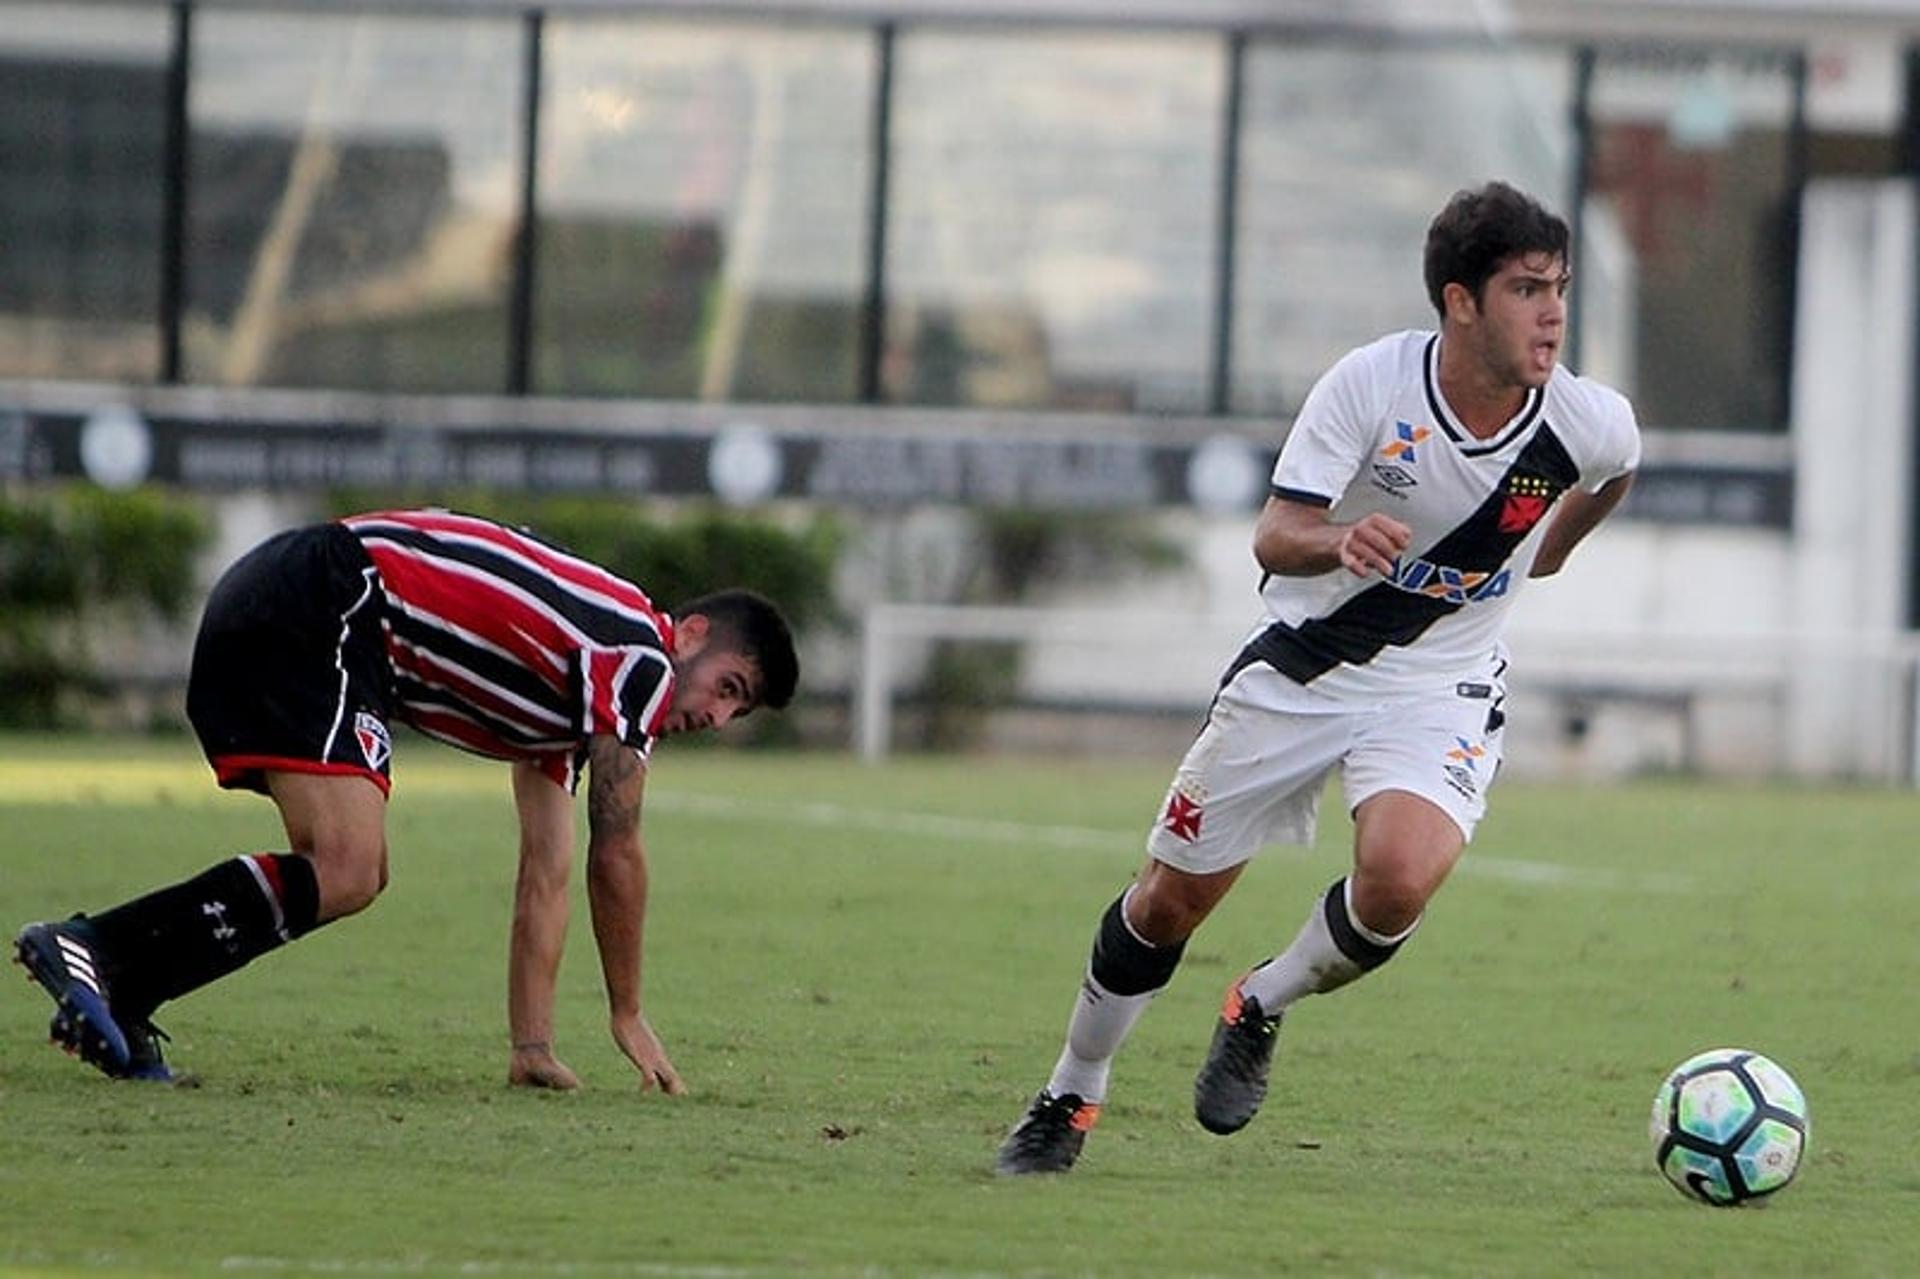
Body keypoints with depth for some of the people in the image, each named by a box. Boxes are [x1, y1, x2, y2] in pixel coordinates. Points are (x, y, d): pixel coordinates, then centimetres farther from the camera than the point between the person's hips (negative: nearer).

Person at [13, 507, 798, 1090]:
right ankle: (89, 950, -27)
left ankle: (110, 1005, 0)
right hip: (317, 615, -10)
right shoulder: (639, 660, -2)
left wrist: (534, 1049, 20)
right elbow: (615, 854, -2)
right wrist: (628, 1014, 8)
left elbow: (545, 877, 26)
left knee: (355, 874, 10)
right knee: (344, 874, -18)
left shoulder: (577, 698, 26)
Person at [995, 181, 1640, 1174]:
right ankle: (1070, 1097, 33)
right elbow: (1274, 534, -25)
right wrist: (1337, 542, -46)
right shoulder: (1370, 383, -22)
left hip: (1440, 688, 0)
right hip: (1303, 666, 0)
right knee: (1172, 899, 8)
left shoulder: (1591, 424, -16)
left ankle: (1261, 1008, 3)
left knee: (1398, 879, -28)